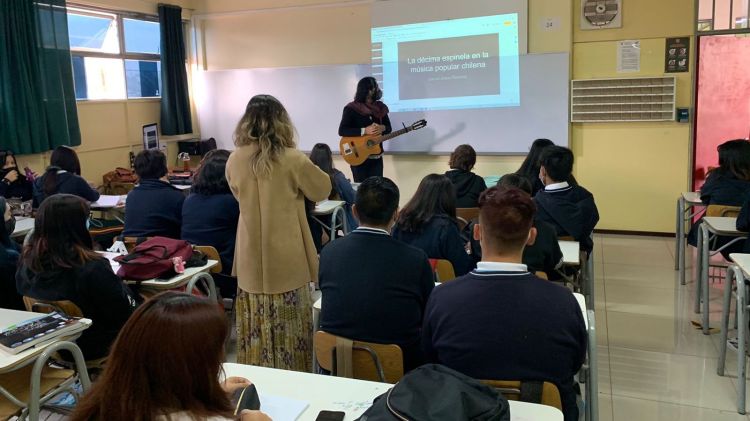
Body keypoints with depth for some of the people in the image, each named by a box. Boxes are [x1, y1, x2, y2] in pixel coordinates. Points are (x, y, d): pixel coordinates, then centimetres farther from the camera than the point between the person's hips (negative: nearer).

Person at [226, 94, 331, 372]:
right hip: (287, 261, -4)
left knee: (256, 331, 15)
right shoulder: (292, 159, -15)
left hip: (251, 261, 4)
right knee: (290, 331, 8)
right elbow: (322, 190, 1)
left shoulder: (234, 160, -3)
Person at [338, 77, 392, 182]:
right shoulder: (351, 109, -9)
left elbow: (389, 128, 11)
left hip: (377, 156, 4)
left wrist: (382, 128, -13)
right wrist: (364, 131, -24)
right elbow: (342, 130, -16)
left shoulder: (380, 107, 5)